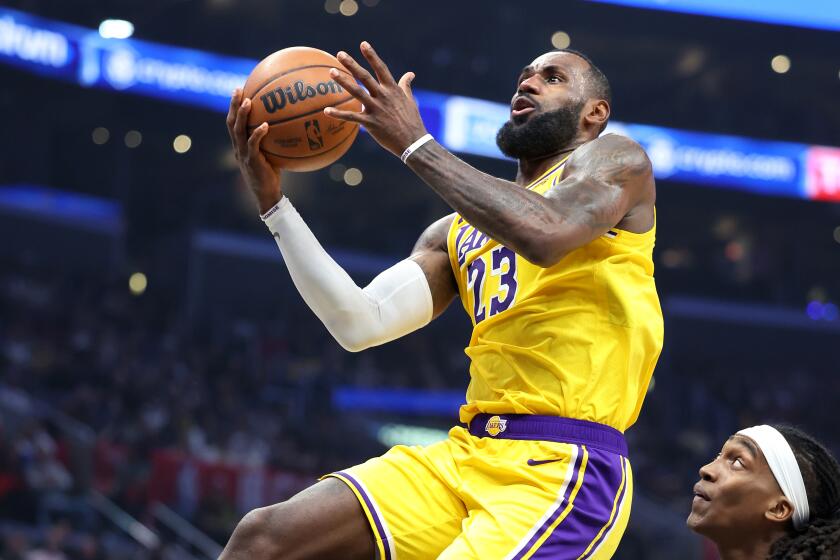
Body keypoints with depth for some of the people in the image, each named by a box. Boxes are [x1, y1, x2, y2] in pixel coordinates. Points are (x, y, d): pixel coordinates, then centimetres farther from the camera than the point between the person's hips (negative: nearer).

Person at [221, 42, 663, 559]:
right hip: (467, 452, 7)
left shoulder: (615, 159, 4)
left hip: (566, 467, -7)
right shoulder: (458, 231, 22)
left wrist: (414, 143, -15)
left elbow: (547, 235, -19)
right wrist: (272, 200, 4)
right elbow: (361, 324, 9)